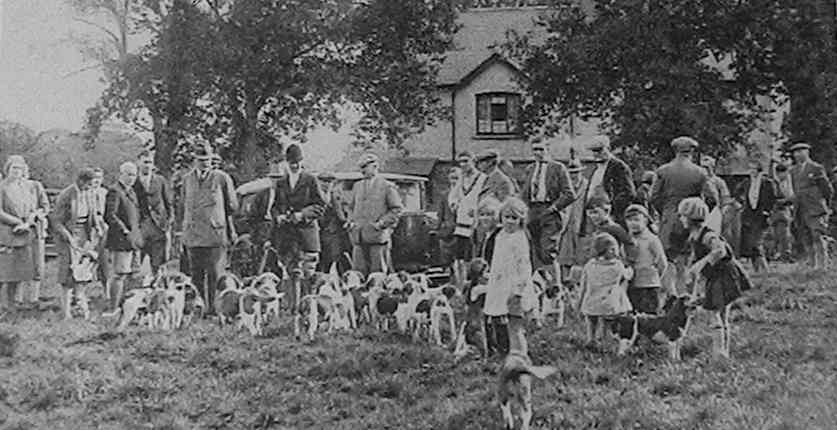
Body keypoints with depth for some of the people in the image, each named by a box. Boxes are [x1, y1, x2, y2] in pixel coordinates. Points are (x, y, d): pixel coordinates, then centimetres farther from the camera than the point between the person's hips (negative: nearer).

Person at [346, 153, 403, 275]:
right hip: (359, 237, 4)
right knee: (359, 271, 1)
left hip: (378, 236, -4)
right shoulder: (357, 186, 17)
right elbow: (351, 207, 27)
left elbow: (397, 209, -1)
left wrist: (382, 223, -10)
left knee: (377, 273, -3)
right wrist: (351, 221, 9)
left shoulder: (387, 186, 2)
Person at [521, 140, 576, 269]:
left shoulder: (558, 168, -1)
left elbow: (570, 194, -5)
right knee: (537, 253, 4)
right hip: (533, 214, 5)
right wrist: (526, 210, 10)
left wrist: (553, 208, -11)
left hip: (550, 214, -5)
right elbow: (525, 194, 26)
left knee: (547, 251, -15)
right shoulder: (530, 169, 17)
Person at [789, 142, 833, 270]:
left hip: (815, 210, -6)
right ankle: (812, 265, 8)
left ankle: (821, 266, -11)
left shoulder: (816, 168, -1)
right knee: (807, 240, 5)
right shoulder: (794, 171, 17)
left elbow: (828, 189, 3)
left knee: (818, 238, -11)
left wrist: (822, 203, 9)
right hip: (801, 210, 6)